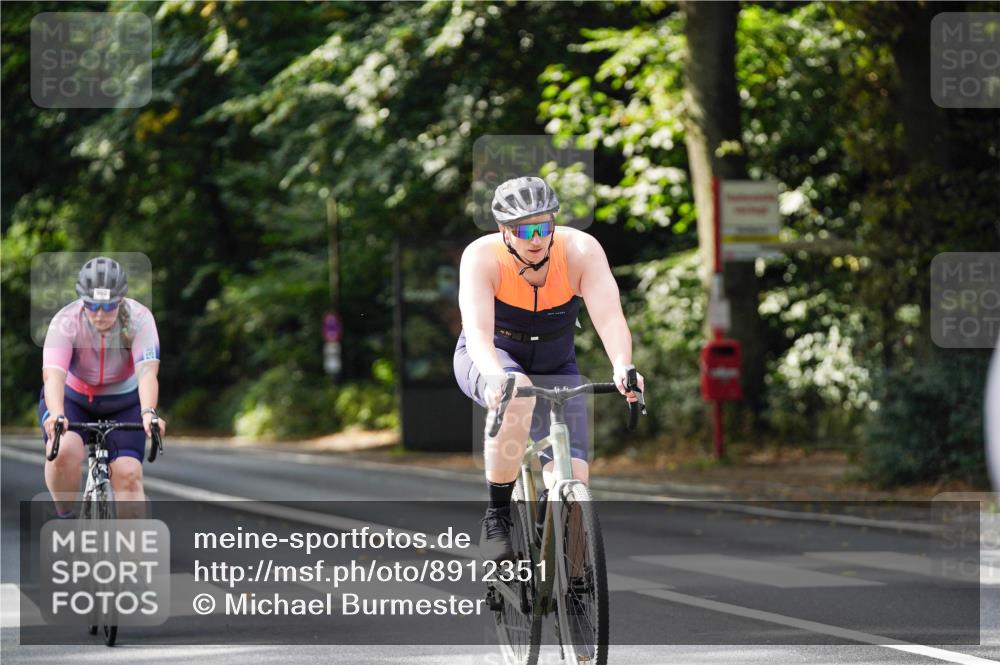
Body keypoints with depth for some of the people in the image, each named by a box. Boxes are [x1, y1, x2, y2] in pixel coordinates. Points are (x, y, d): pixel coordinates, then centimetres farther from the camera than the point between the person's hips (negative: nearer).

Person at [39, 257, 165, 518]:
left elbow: (147, 372, -36)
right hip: (72, 399, -1)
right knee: (64, 450, -30)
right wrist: (56, 415, -59)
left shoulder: (139, 319, -25)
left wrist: (148, 413, -55)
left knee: (128, 474, -16)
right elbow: (53, 375, -39)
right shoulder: (66, 322, -27)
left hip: (122, 403, 1)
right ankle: (65, 518, -6)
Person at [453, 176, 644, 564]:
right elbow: (478, 332, -38)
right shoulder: (482, 257, -27)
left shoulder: (581, 250, -24)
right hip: (490, 359, -2)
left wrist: (622, 367, -54)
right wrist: (497, 377, -58)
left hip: (554, 367, 2)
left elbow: (609, 317, -34)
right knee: (517, 395, -39)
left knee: (573, 481, -16)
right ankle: (496, 518, -24)